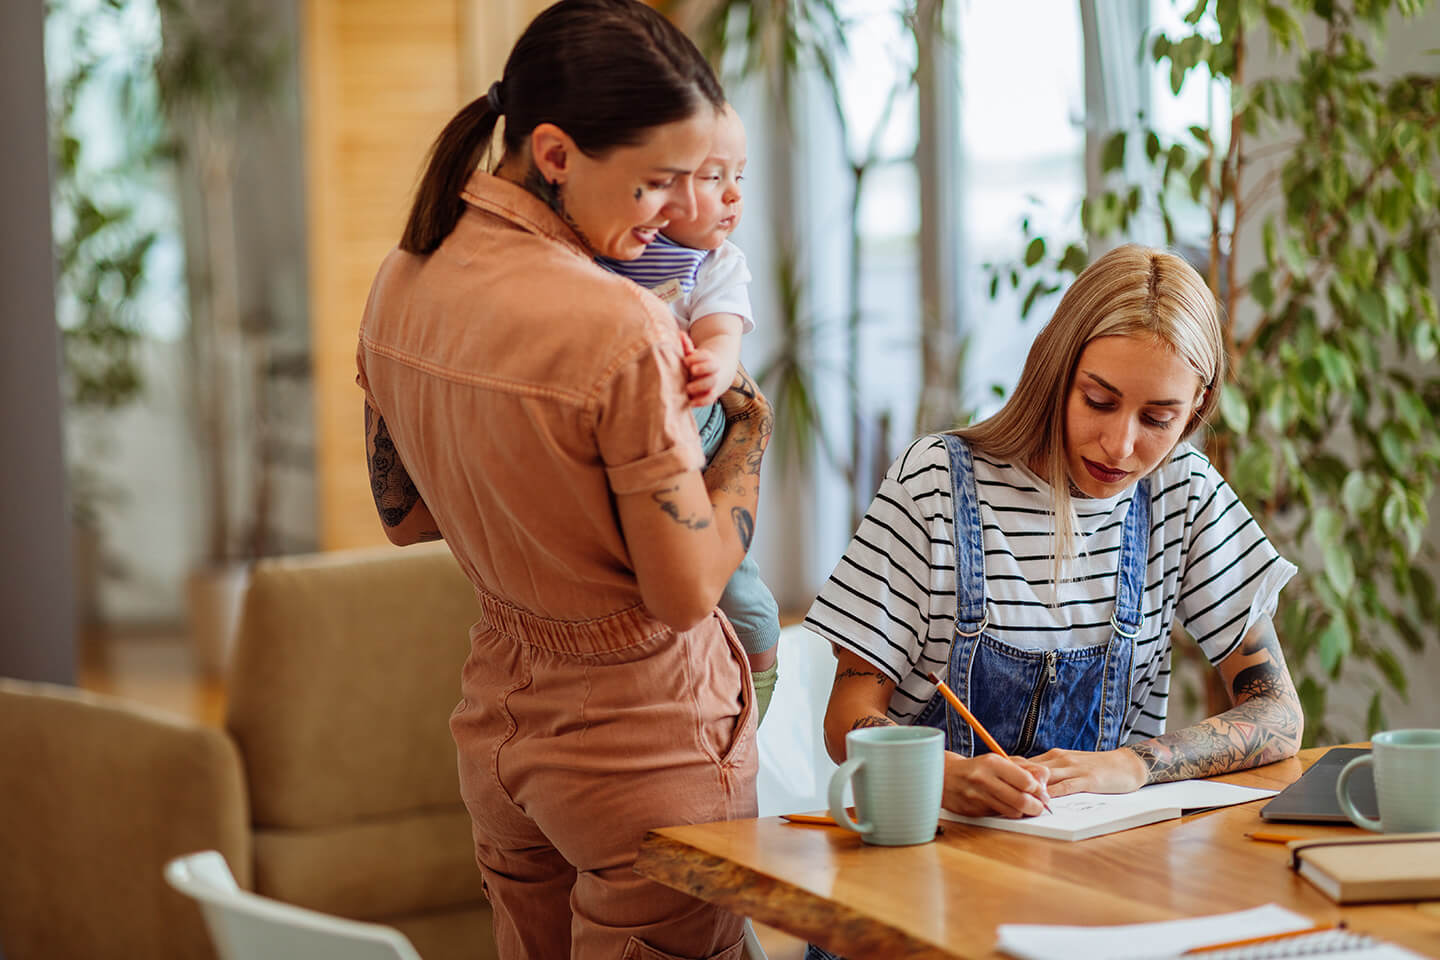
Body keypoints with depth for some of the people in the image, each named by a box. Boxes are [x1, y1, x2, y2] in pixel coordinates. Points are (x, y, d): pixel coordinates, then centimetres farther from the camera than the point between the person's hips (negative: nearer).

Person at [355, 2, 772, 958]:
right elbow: (686, 593, -18)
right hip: (647, 750, -7)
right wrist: (751, 431, -5)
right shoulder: (622, 331, -26)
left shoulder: (402, 286, -2)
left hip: (498, 727, 7)